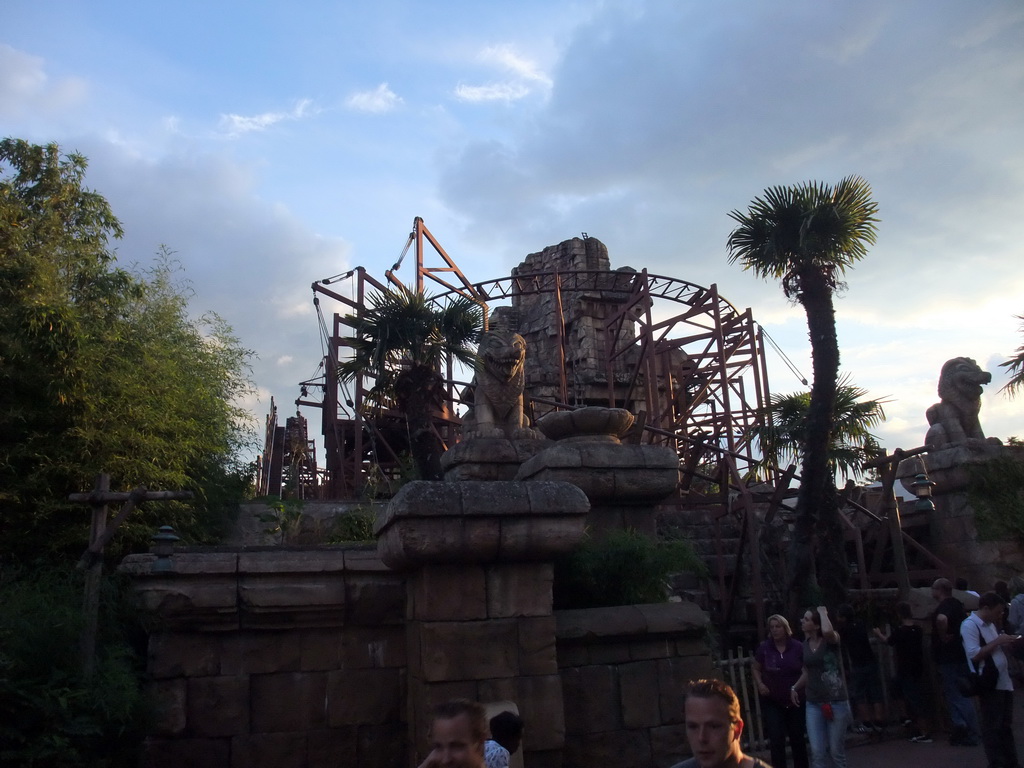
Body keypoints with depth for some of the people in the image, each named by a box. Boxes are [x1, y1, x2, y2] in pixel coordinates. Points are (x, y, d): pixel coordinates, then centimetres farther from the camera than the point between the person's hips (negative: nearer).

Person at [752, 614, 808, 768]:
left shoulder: (797, 647, -9)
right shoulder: (764, 647, -5)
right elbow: (755, 668, 7)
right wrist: (759, 684, -9)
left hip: (794, 700, 0)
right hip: (772, 702, 0)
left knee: (798, 738, 15)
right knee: (776, 740, -4)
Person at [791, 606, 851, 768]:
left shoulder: (831, 640, -11)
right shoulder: (805, 644, 6)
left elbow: (828, 631, -38)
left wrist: (823, 612, -21)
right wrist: (795, 688, 11)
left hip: (836, 703, -5)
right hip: (813, 704, 5)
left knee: (836, 752, 8)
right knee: (816, 753, 1)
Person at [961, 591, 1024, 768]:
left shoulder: (991, 624, 14)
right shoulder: (969, 625, -15)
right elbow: (974, 655, -21)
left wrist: (1007, 642, 3)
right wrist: (997, 641, -18)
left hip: (1003, 681, 9)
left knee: (1006, 725, 17)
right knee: (992, 727, -1)